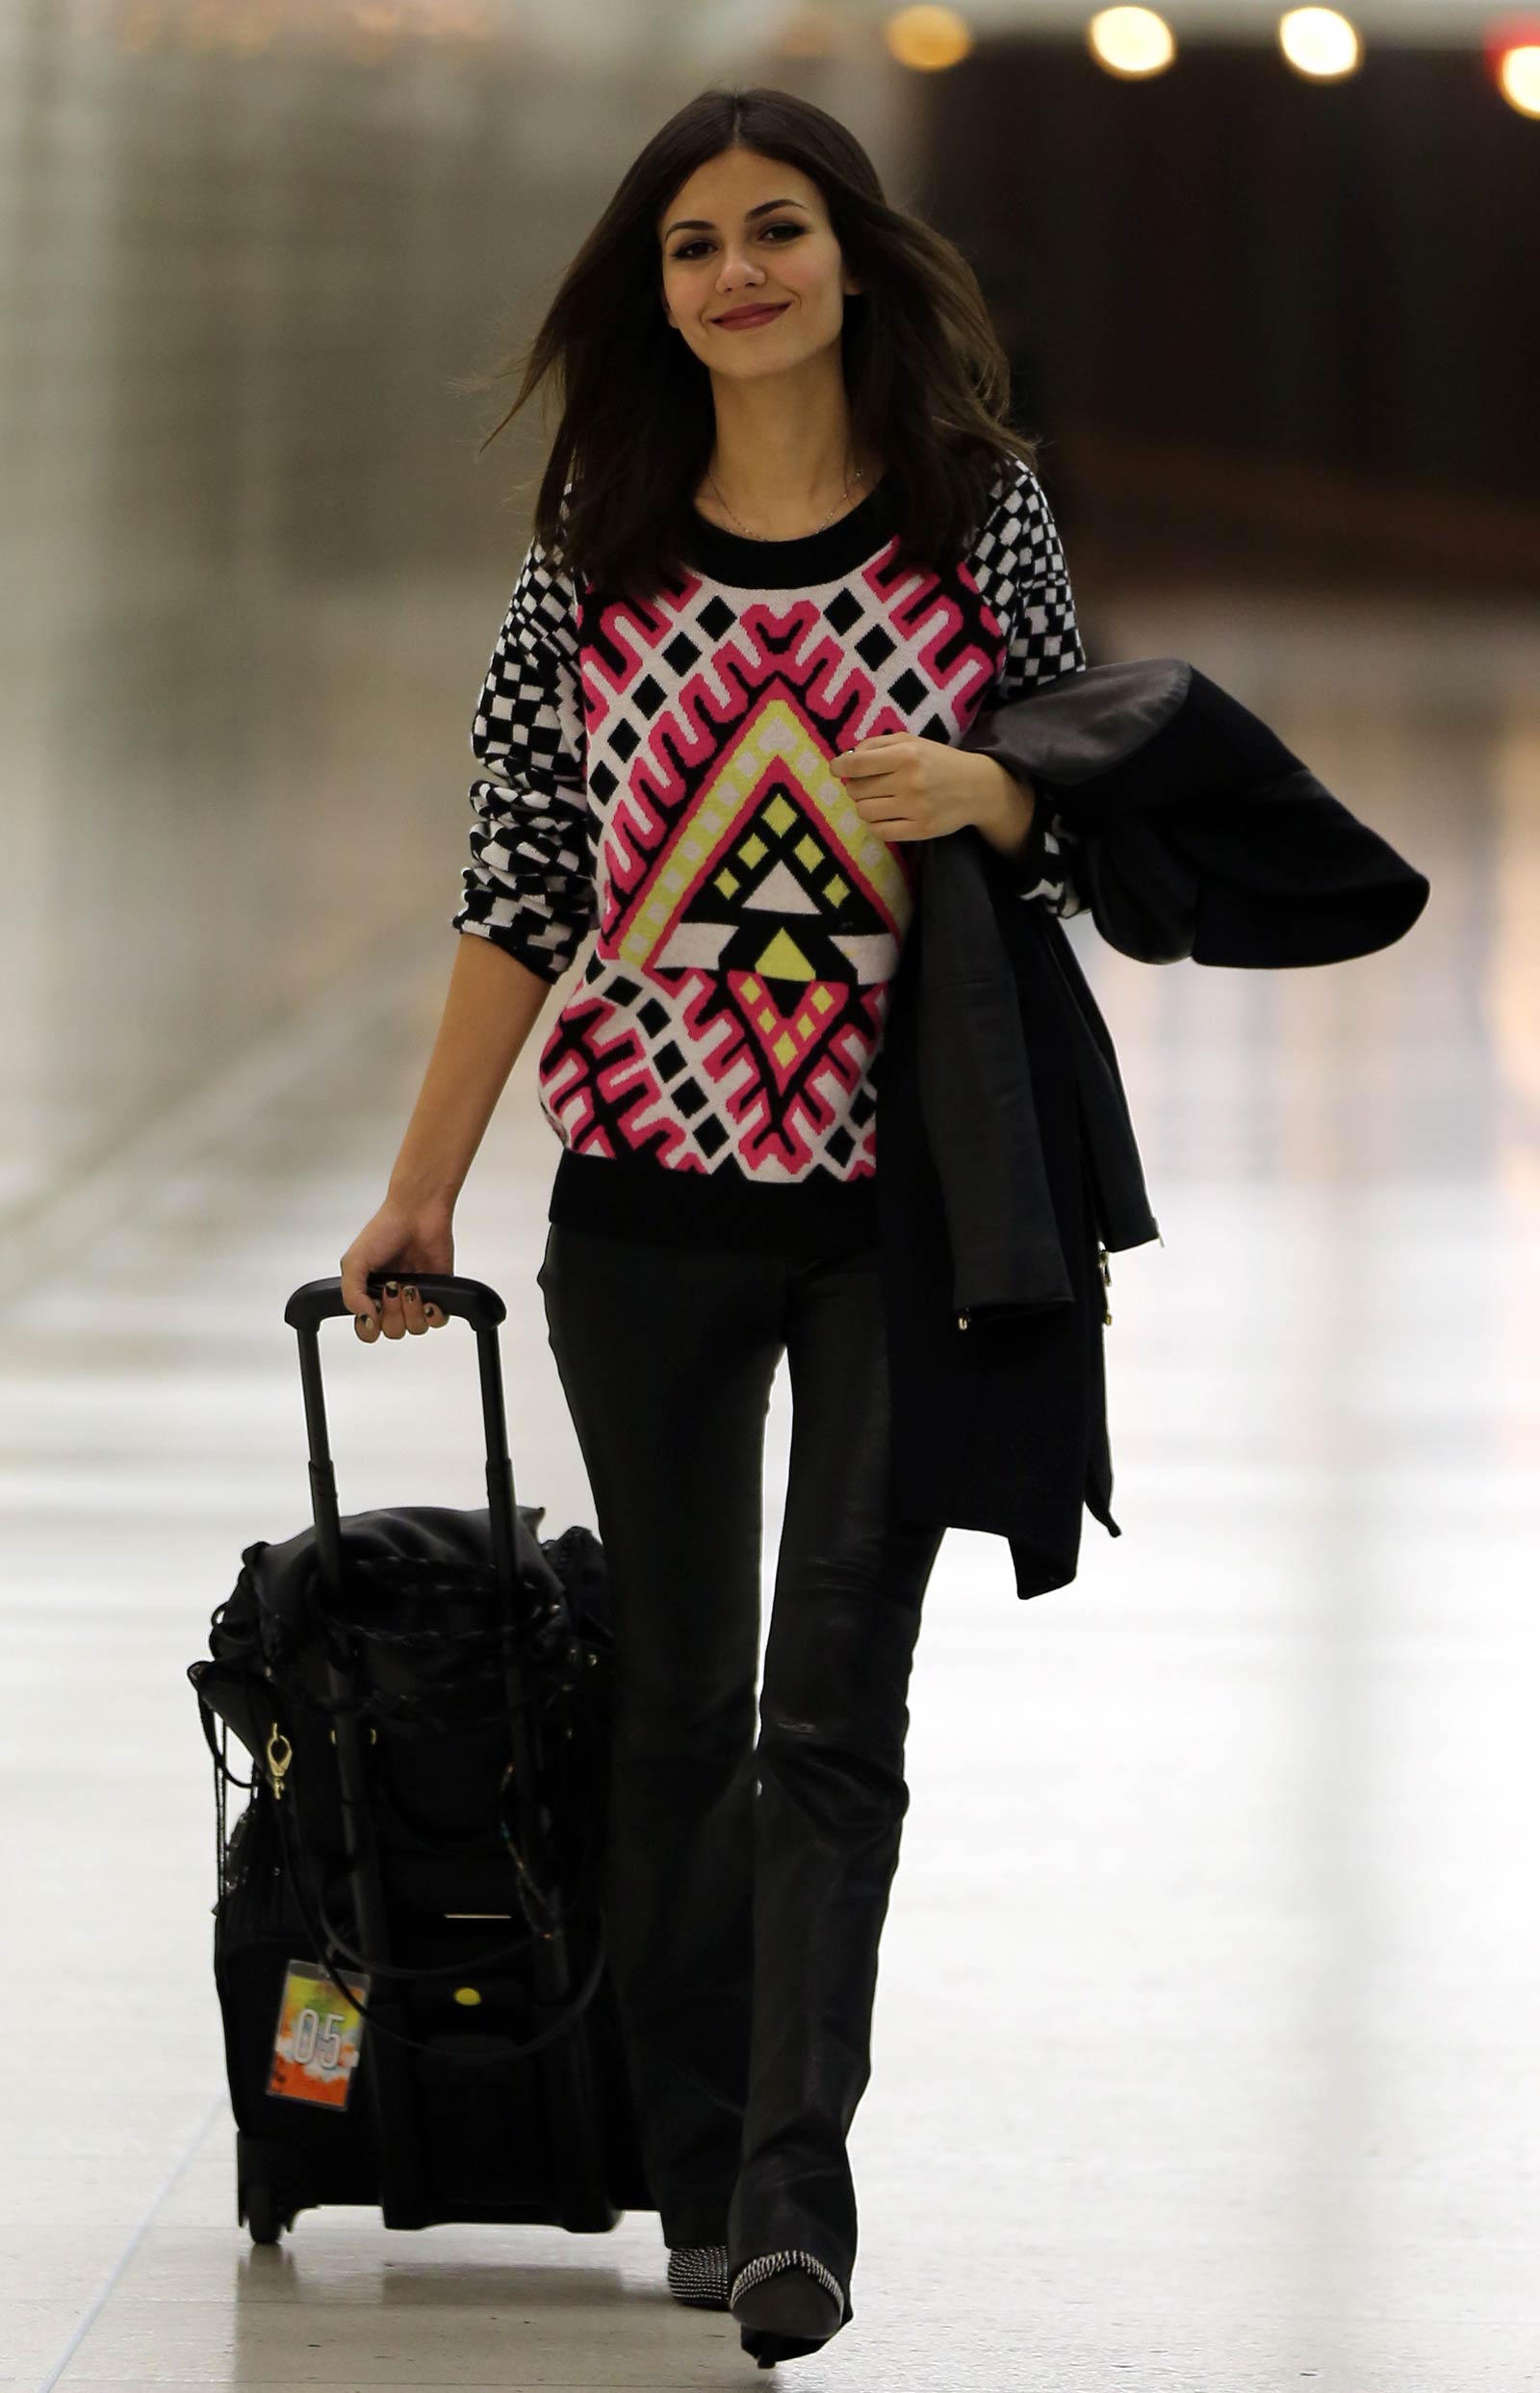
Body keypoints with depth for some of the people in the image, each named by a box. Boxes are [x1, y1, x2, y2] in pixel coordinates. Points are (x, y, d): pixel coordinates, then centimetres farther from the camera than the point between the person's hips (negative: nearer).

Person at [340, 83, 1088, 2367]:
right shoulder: (597, 546, 3)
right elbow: (521, 883, 5)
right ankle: (702, 2183, 18)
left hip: (907, 1184, -2)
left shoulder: (982, 513, 1)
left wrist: (981, 787, -15)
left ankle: (797, 2201, -11)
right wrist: (422, 1191, 5)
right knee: (678, 1703, 8)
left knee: (833, 1708, -7)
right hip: (652, 1189, 2)